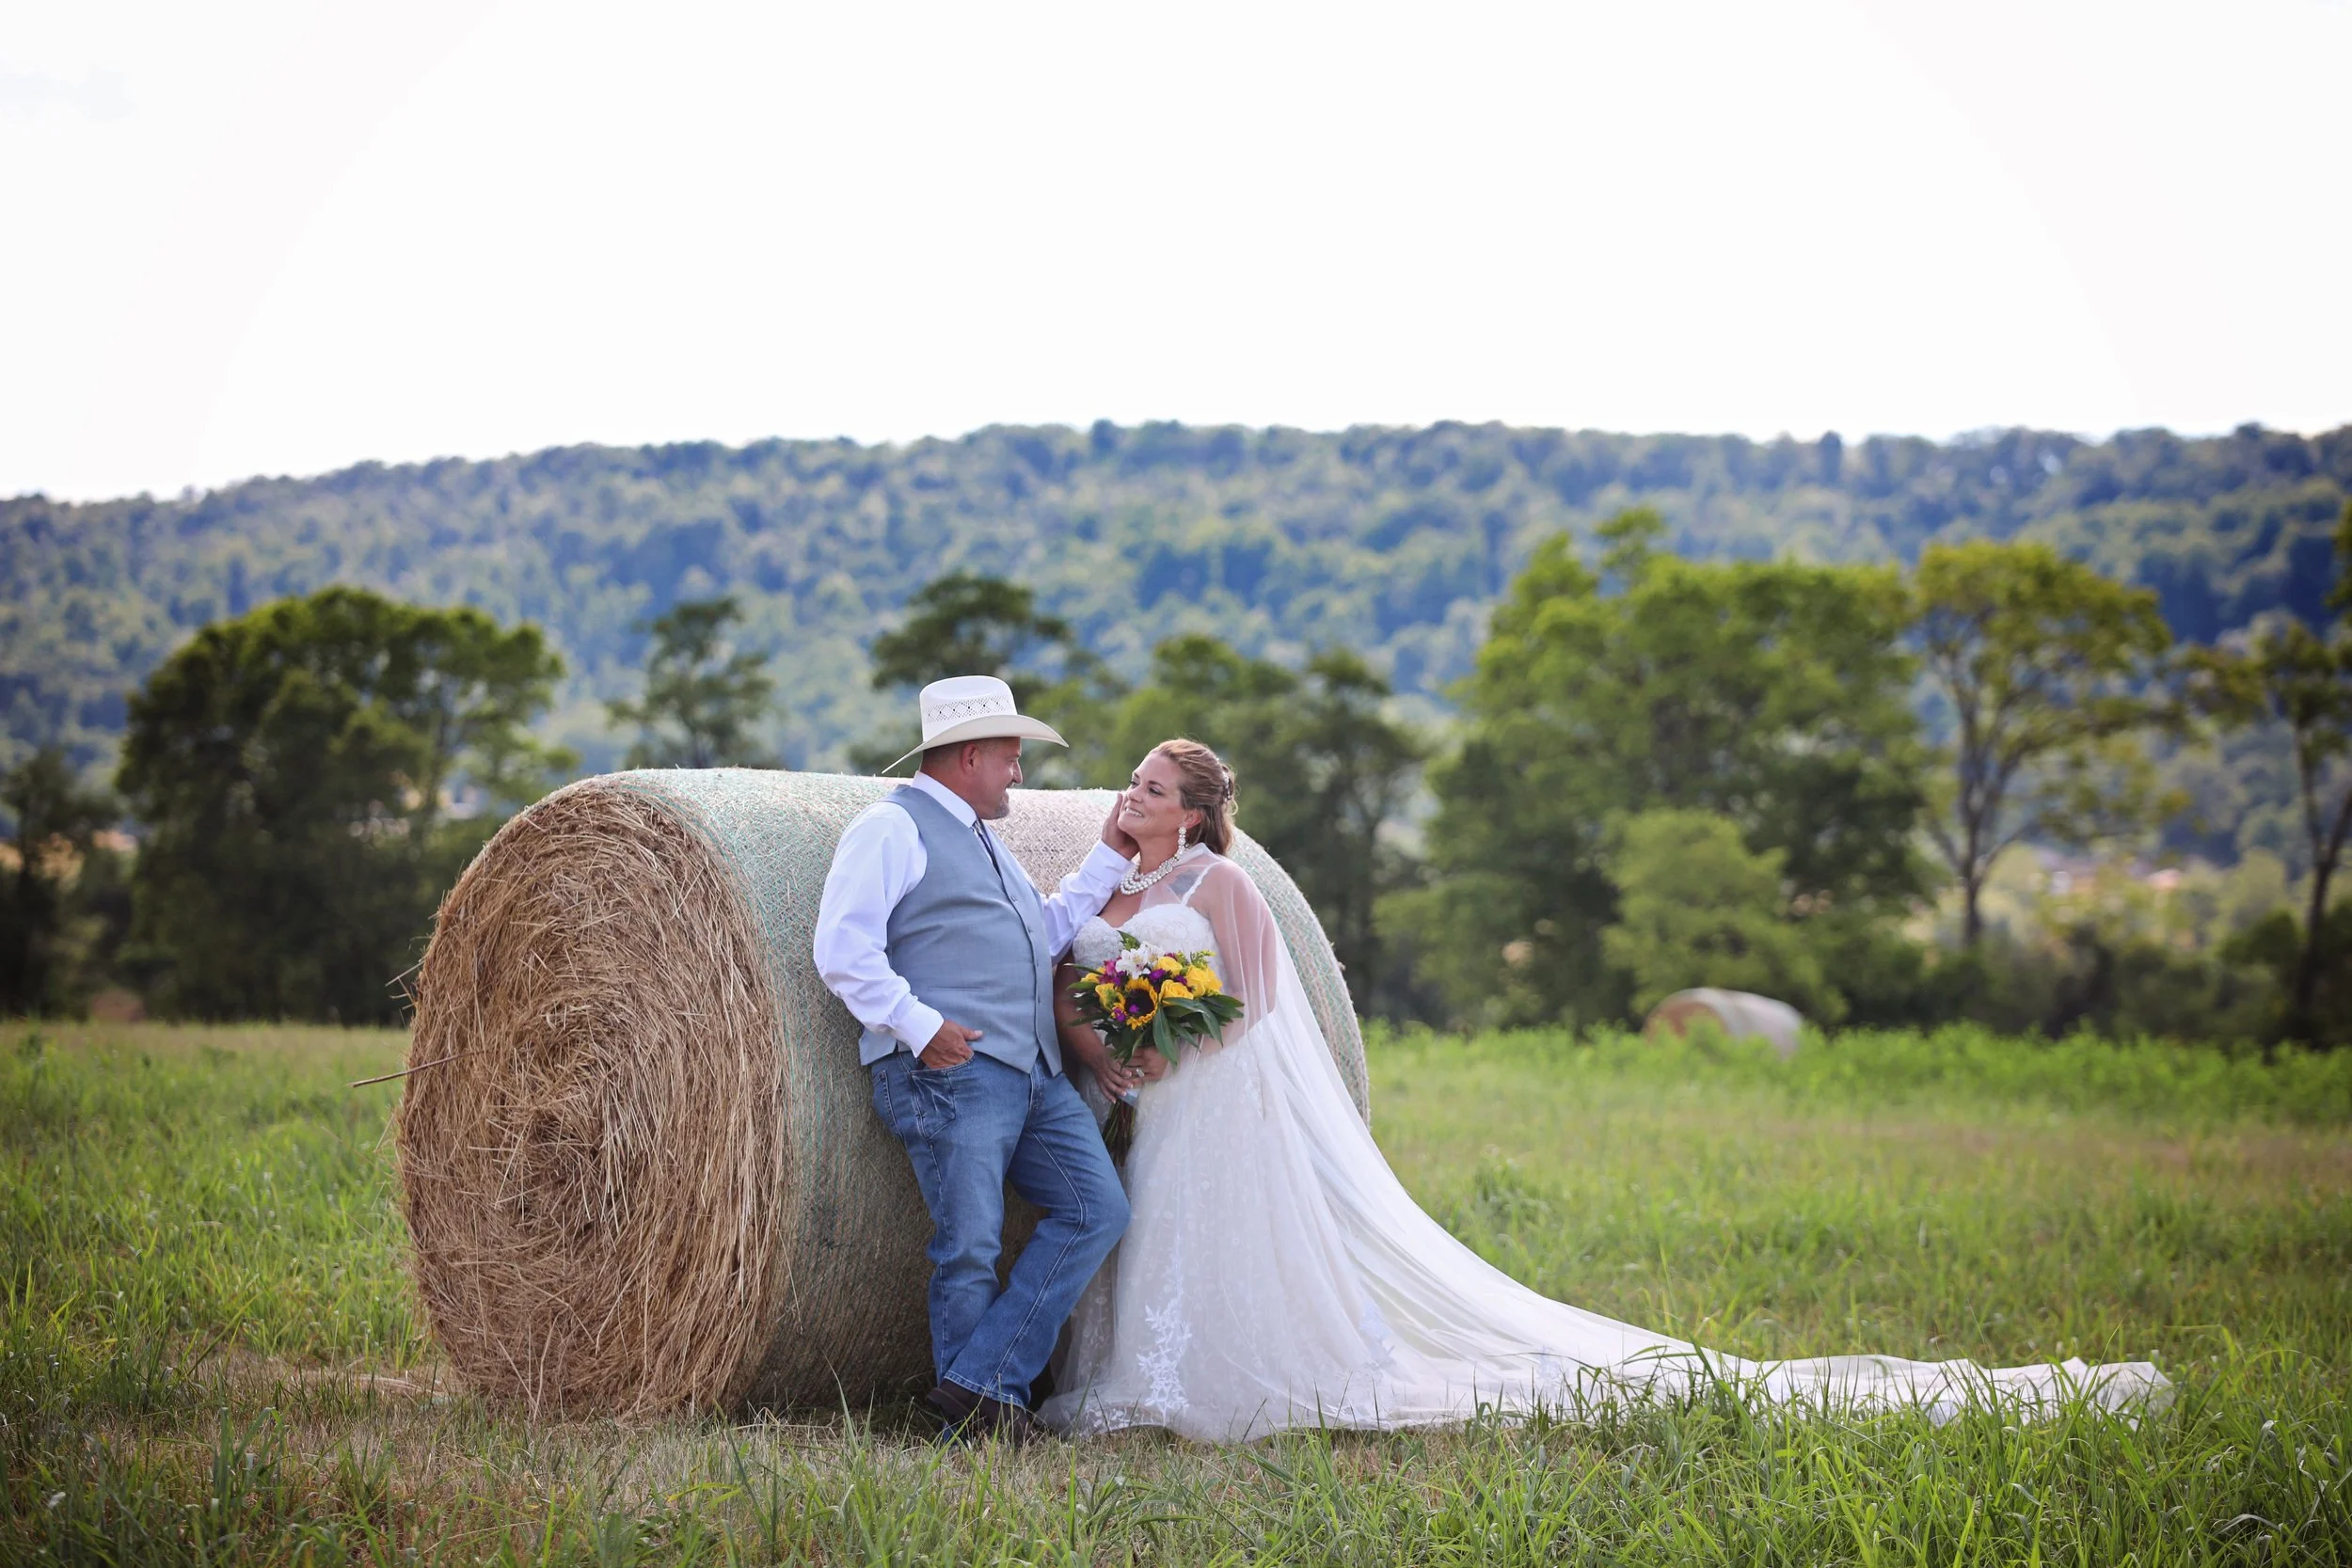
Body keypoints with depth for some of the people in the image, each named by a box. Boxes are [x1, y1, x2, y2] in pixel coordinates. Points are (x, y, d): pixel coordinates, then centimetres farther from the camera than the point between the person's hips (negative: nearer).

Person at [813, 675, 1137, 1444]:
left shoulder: (985, 842, 27)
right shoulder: (893, 827, -2)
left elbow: (1045, 934, 31)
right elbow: (843, 949, -13)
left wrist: (1109, 858, 27)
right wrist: (918, 1024, -19)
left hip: (1035, 1073, 9)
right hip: (949, 1070, -9)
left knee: (1097, 1210, -1)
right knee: (970, 1247, -7)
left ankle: (979, 1382, -5)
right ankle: (977, 1416, 3)